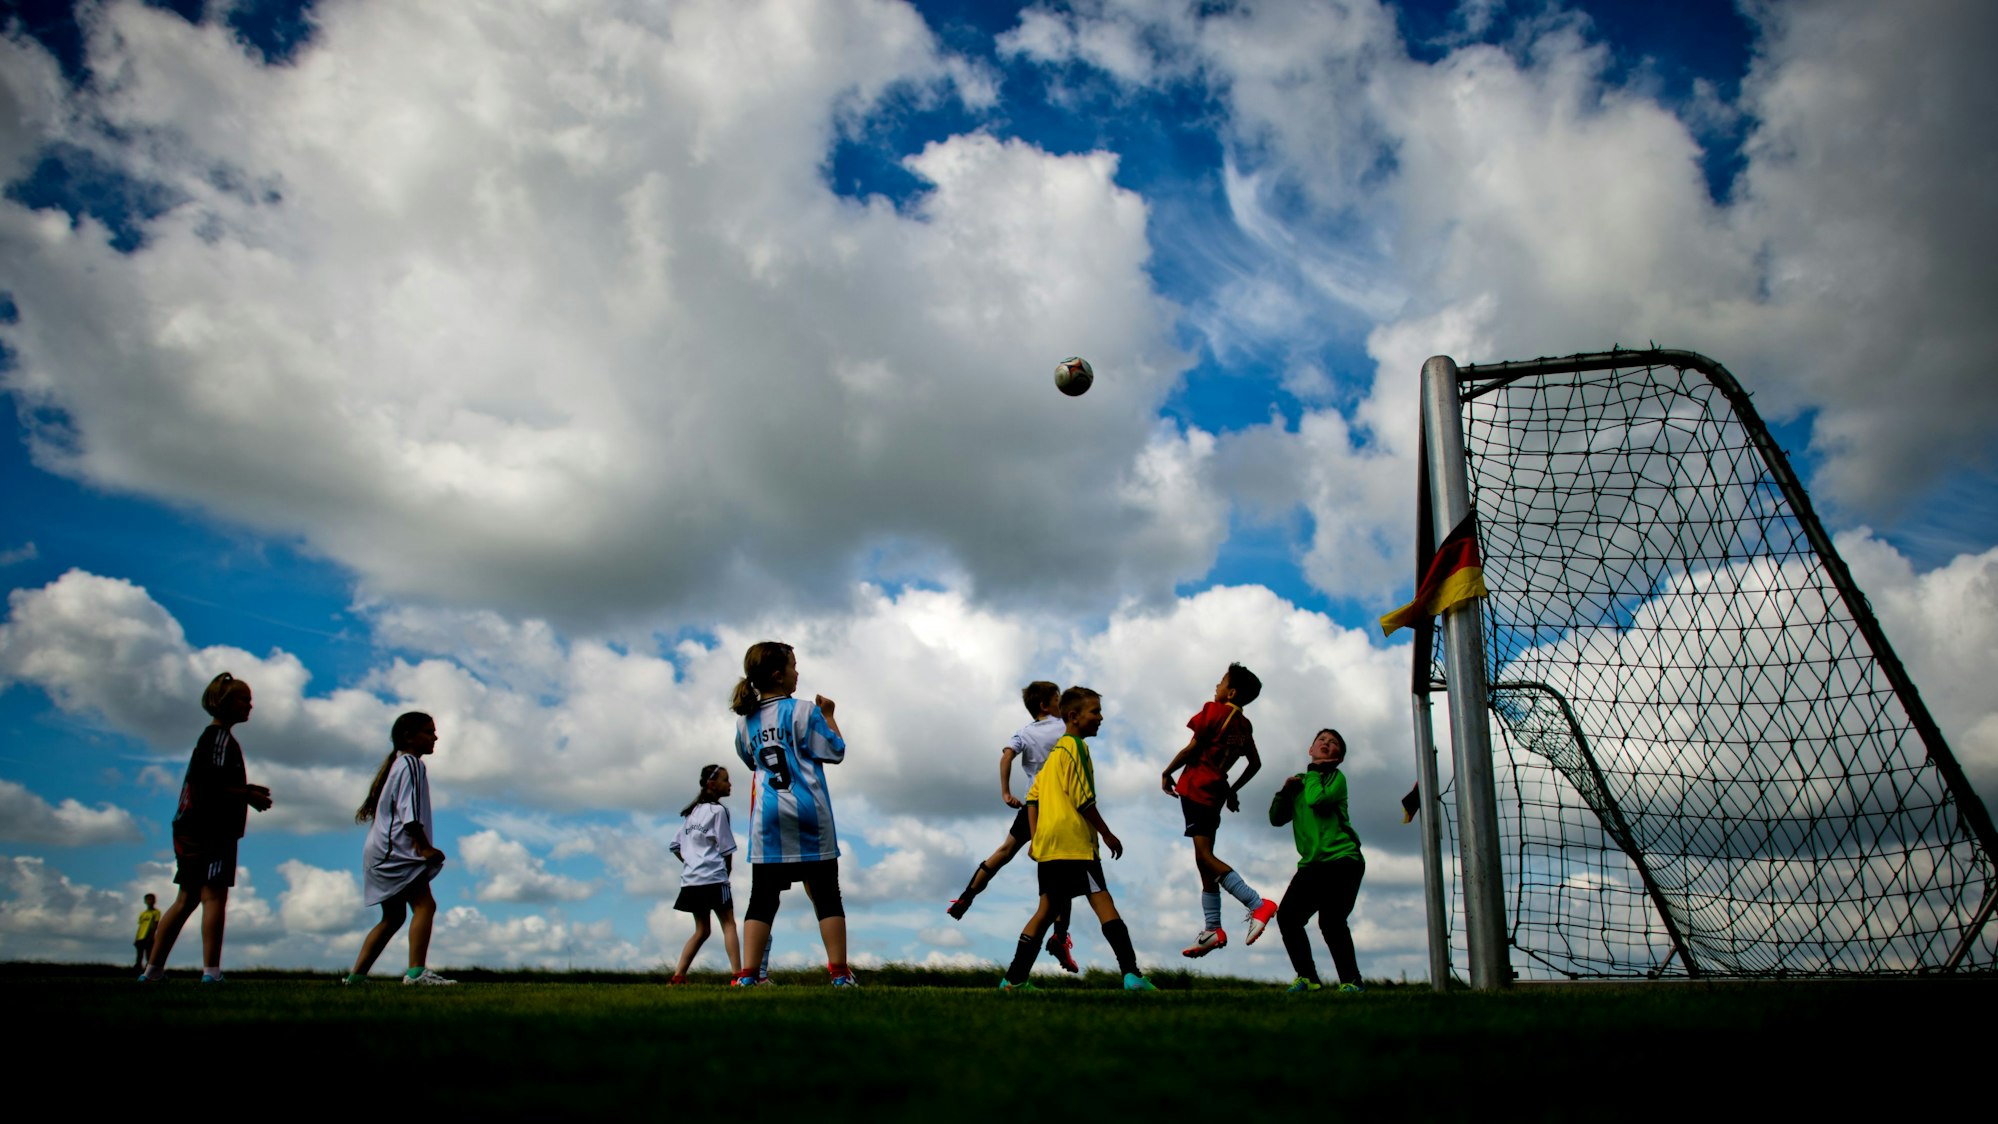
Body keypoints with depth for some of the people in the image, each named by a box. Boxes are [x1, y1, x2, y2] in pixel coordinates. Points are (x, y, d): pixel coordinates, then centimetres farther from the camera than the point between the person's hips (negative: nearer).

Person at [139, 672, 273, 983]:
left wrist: (247, 791, 15)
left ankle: (153, 969, 16)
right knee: (215, 896, -11)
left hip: (191, 828, 10)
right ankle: (211, 972, -14)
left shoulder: (210, 736, 21)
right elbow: (213, 786, -20)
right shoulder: (220, 737, -10)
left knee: (187, 899, 13)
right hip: (210, 829, -10)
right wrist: (249, 796, -11)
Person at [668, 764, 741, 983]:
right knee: (728, 924, -6)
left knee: (701, 930, 12)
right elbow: (726, 849, -7)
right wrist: (727, 871, 8)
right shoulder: (717, 810, -7)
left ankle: (678, 976, 5)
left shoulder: (693, 812, 18)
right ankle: (737, 974, -15)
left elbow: (675, 846, 19)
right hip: (713, 877, -8)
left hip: (691, 880, 8)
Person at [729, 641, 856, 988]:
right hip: (808, 813, -3)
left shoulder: (744, 720, 9)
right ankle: (840, 974, 3)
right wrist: (828, 715, 11)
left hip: (767, 816, 4)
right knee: (827, 894, 3)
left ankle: (747, 975, -5)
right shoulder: (803, 711, -6)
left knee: (762, 897, 4)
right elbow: (835, 752, -2)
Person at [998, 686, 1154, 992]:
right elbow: (1083, 800, -13)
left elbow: (1033, 797, 20)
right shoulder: (1075, 746, -6)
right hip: (1074, 842, -9)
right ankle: (1132, 974, -18)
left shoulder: (1054, 752, 21)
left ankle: (1014, 979, 12)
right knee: (1103, 903, -11)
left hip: (1048, 845, 9)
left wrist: (1035, 838, 18)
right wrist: (1108, 834, -5)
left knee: (1046, 910, 12)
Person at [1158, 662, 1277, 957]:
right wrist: (1234, 790, 30)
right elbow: (1255, 764, 21)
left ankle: (1257, 903, -27)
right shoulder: (1244, 726, 15)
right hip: (1215, 791, 8)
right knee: (1205, 858, 10)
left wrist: (1167, 773, -1)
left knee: (1204, 855, -15)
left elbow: (1192, 748, -11)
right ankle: (1213, 929, 7)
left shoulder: (1215, 711, -7)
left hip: (1196, 788, -8)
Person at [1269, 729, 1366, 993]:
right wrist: (1285, 790, -1)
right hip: (1311, 864, 6)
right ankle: (1307, 977, 4)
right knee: (1286, 916, -8)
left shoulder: (1336, 778, 3)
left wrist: (1314, 771, -2)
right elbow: (1276, 819, 13)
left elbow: (1316, 799, -19)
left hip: (1343, 860, -6)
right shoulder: (1300, 781, 19)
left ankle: (1351, 981, -3)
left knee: (1330, 921, -19)